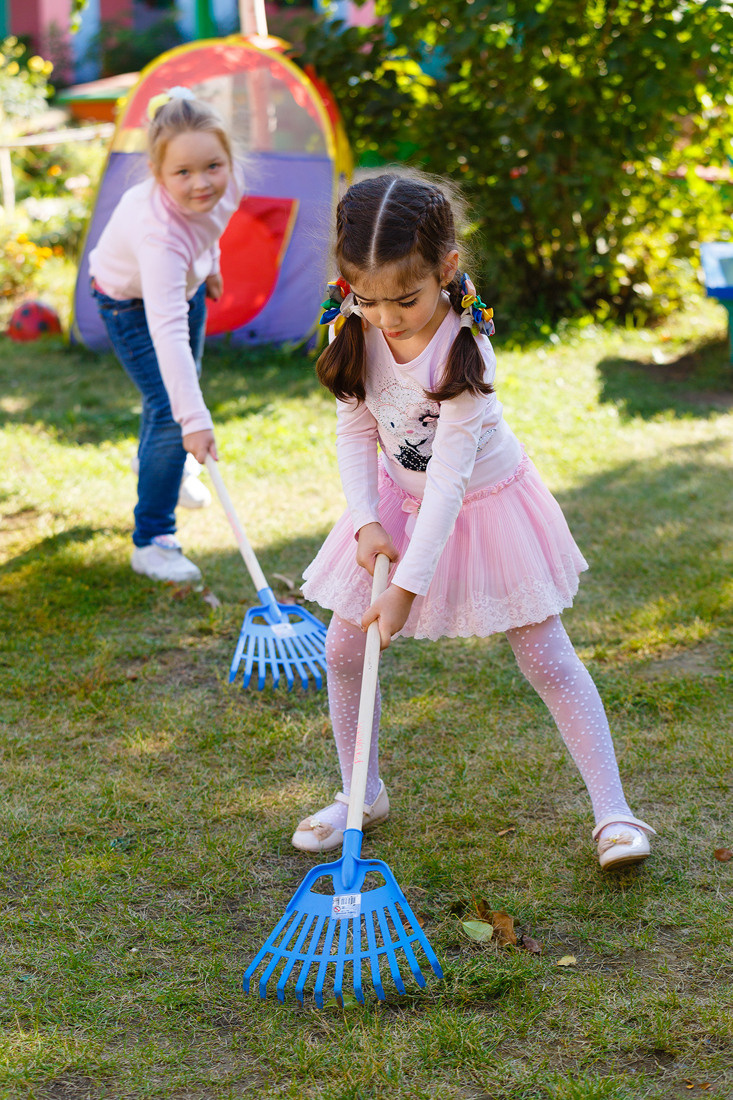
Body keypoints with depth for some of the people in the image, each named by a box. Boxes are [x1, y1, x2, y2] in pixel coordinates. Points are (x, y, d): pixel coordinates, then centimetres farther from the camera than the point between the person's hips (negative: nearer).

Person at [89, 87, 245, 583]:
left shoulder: (228, 181, -27)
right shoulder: (160, 231, -47)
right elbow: (167, 331, -52)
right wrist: (194, 419, -56)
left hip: (184, 282, 7)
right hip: (132, 302, -7)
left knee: (182, 386, 26)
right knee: (170, 413, -15)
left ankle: (154, 462, 57)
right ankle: (151, 542, -2)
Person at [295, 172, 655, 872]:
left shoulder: (464, 348, -31)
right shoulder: (358, 332, -16)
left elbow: (450, 475, -33)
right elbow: (354, 432, -6)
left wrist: (409, 586, -34)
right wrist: (365, 522, -20)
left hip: (482, 502, -5)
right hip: (396, 502, 5)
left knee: (546, 657, -2)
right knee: (342, 649, 3)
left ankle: (611, 809, 7)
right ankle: (361, 794, 23)